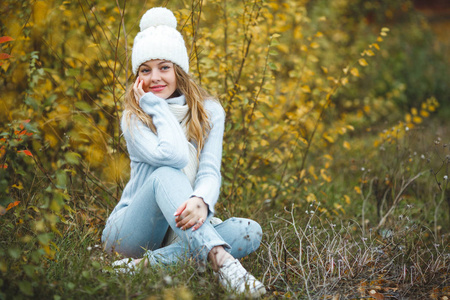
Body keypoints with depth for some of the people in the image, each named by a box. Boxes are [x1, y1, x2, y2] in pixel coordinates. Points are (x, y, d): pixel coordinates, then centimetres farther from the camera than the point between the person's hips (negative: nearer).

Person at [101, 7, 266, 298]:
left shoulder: (209, 111, 3)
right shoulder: (133, 118, -4)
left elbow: (210, 171, -11)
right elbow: (173, 156, -24)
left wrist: (201, 201, -35)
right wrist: (155, 105, -11)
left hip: (183, 229, 3)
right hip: (133, 230, -3)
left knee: (250, 231, -25)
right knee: (166, 174, -32)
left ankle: (147, 264, -36)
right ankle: (221, 260, -49)